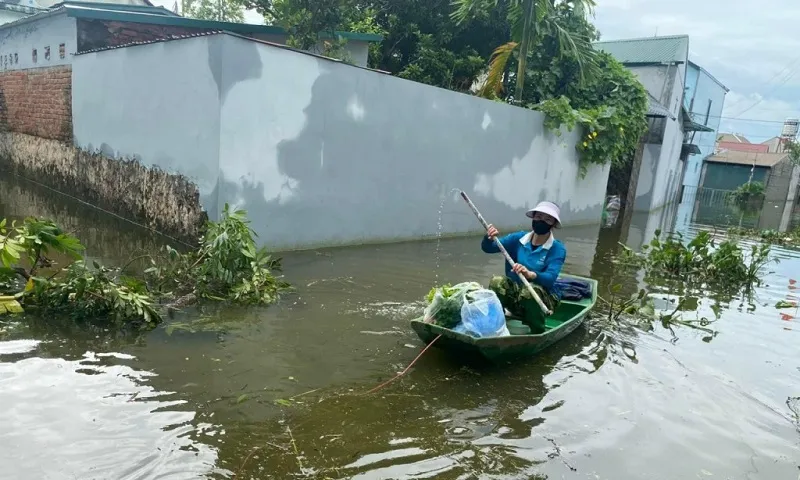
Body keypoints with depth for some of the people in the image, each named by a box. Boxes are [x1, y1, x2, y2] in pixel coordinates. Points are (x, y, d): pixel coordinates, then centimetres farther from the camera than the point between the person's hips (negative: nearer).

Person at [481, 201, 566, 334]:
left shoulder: (557, 249, -12)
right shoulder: (518, 238, -1)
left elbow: (550, 279, -26)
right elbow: (487, 248, -4)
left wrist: (530, 274, -47)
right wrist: (489, 238, -29)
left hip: (544, 298, -3)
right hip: (515, 293, 3)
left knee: (529, 290, -37)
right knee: (497, 282, -26)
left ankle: (538, 335, -17)